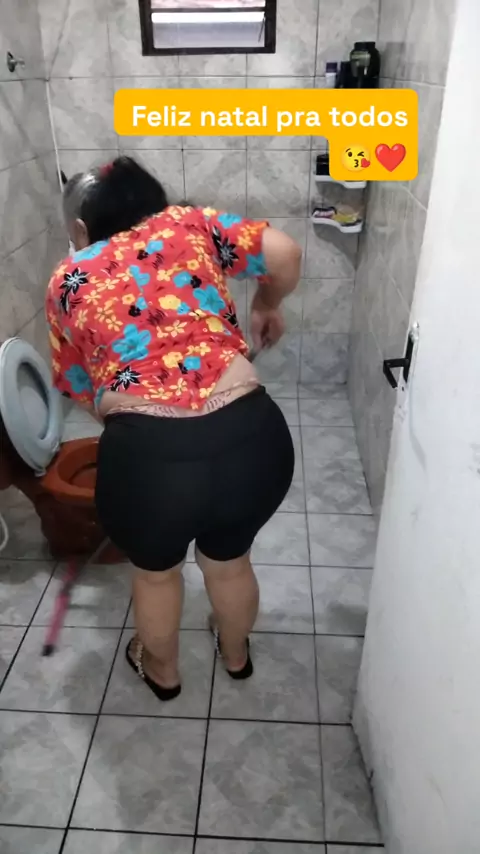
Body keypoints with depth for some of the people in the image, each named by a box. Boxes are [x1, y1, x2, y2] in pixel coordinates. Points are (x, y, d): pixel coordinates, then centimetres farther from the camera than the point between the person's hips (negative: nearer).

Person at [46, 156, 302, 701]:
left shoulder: (69, 280, 15)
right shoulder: (186, 224, 15)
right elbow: (284, 252, 2)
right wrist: (268, 306, 21)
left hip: (147, 454, -1)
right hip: (250, 440, 2)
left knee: (155, 570, 31)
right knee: (229, 558, 32)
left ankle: (161, 671, 57)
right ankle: (236, 655, 59)